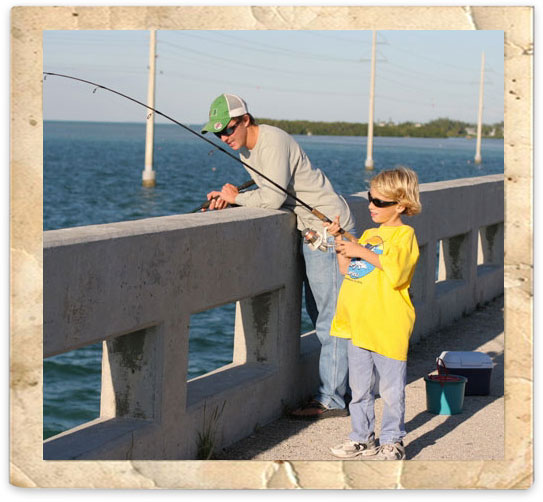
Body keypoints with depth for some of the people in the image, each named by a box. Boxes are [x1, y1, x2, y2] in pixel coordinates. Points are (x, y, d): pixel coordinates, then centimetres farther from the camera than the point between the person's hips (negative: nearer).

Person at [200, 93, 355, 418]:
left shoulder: (274, 142, -21)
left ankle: (332, 400, -4)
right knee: (319, 314, 14)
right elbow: (267, 192, 15)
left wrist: (238, 197, -12)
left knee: (330, 318, -7)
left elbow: (274, 197, -28)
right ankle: (339, 387, 23)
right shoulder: (245, 150, 11)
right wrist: (228, 199, 0)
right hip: (312, 231, 10)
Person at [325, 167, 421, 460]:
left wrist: (363, 252, -18)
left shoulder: (404, 234, -7)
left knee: (391, 389, 1)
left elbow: (396, 271, -22)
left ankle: (392, 441, 11)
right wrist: (340, 242, 7)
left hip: (387, 327, -7)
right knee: (359, 386, 13)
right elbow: (348, 270, 21)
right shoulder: (369, 234, 17)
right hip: (358, 323, 7)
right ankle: (362, 438, 23)